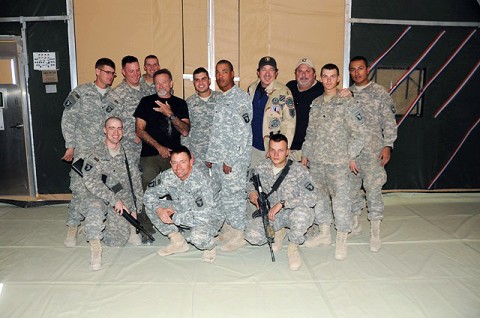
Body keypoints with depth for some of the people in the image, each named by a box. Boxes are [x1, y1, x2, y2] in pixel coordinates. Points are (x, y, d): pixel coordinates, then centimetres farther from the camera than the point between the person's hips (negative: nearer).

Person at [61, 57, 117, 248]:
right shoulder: (81, 92, -2)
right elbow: (68, 119, -2)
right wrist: (70, 145, -6)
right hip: (84, 151, -4)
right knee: (80, 188, -6)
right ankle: (72, 227, 8)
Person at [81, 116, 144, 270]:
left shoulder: (128, 155, 8)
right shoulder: (95, 154, -4)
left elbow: (136, 184, 13)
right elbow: (90, 181, -16)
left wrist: (134, 209, 8)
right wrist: (114, 200, -22)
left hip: (123, 202, 3)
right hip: (99, 199, -3)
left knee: (117, 241, -9)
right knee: (95, 207, -38)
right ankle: (95, 248, -24)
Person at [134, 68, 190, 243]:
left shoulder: (180, 103, 12)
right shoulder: (146, 102, 9)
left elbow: (185, 131, 1)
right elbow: (139, 129, 3)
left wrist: (171, 115, -14)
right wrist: (159, 147, -5)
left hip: (174, 155, 1)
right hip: (150, 155, -1)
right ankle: (145, 228, -1)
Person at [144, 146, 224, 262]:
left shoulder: (202, 181, -32)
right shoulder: (168, 176, -14)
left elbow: (203, 216, -36)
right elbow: (150, 193, -2)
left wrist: (174, 218, -29)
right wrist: (159, 209, -24)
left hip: (209, 217, -6)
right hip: (184, 211, 6)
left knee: (198, 237, -38)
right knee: (150, 206, -7)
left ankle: (210, 244, 2)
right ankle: (178, 241, 4)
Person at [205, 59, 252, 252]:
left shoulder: (241, 98, -9)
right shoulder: (220, 100, 17)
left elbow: (243, 133, -16)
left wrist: (230, 160, -18)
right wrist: (211, 156, 12)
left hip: (234, 159, -8)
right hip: (218, 158, 8)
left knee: (233, 194, -3)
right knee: (221, 195, 13)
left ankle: (239, 235, 10)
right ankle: (227, 228, 27)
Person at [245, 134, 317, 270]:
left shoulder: (298, 170, -18)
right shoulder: (262, 167, -5)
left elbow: (311, 197, -28)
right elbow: (250, 181, 15)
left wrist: (282, 203, -32)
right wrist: (252, 191, -9)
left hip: (293, 211, -4)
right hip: (271, 212, 4)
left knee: (300, 213, -40)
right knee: (252, 236, -19)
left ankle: (293, 248, -8)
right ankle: (279, 231, 16)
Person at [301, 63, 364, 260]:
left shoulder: (347, 102, -4)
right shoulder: (316, 103, 12)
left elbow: (357, 132, -5)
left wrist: (352, 156, -8)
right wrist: (306, 153, 15)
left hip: (338, 161, -5)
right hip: (316, 160, 6)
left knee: (340, 198, -3)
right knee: (319, 196, 12)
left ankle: (341, 240, 11)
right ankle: (324, 233, 28)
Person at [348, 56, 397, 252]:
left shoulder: (379, 93, 0)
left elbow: (389, 122, -1)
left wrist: (387, 146, -8)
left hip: (372, 151, -4)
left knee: (373, 189, -2)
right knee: (351, 187, 10)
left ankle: (375, 232, 10)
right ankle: (355, 223, 27)